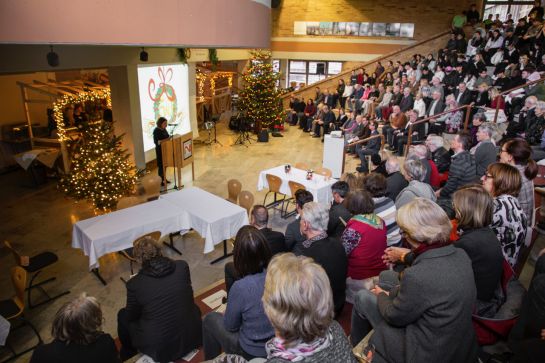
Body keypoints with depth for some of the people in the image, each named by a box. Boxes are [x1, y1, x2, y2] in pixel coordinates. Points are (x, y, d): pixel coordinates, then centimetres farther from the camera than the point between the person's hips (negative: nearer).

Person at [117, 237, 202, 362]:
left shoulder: (134, 284, -18)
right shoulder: (182, 266, -10)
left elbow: (132, 316, 1)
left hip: (160, 348, -2)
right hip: (193, 337, 3)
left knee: (123, 315, 21)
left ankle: (128, 353, 44)